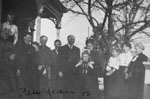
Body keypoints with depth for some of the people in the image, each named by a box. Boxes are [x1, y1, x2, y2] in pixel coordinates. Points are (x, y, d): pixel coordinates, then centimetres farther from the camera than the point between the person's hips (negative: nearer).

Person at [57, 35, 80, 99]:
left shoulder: (77, 49, 15)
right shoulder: (62, 49, 7)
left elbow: (78, 61, 13)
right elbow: (59, 60, 1)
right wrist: (60, 71, -8)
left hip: (73, 72, 2)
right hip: (64, 72, -2)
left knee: (72, 90, -1)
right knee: (64, 89, -4)